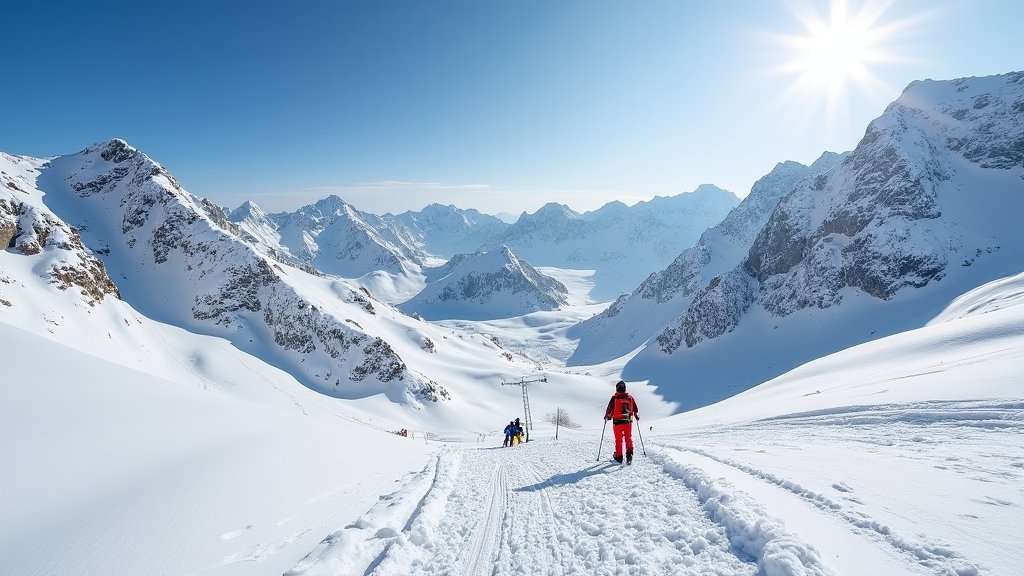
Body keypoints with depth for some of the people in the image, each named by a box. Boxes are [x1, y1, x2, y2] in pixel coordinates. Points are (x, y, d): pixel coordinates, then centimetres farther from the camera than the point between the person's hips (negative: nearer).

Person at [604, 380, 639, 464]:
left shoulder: (614, 398, -10)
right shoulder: (630, 398, 1)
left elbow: (609, 409, -5)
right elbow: (635, 410, 11)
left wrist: (607, 416, 13)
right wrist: (637, 416, 30)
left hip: (617, 421, -2)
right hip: (628, 422, 2)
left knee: (618, 440, 7)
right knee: (628, 438, 12)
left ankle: (618, 457, 12)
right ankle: (629, 453, -2)